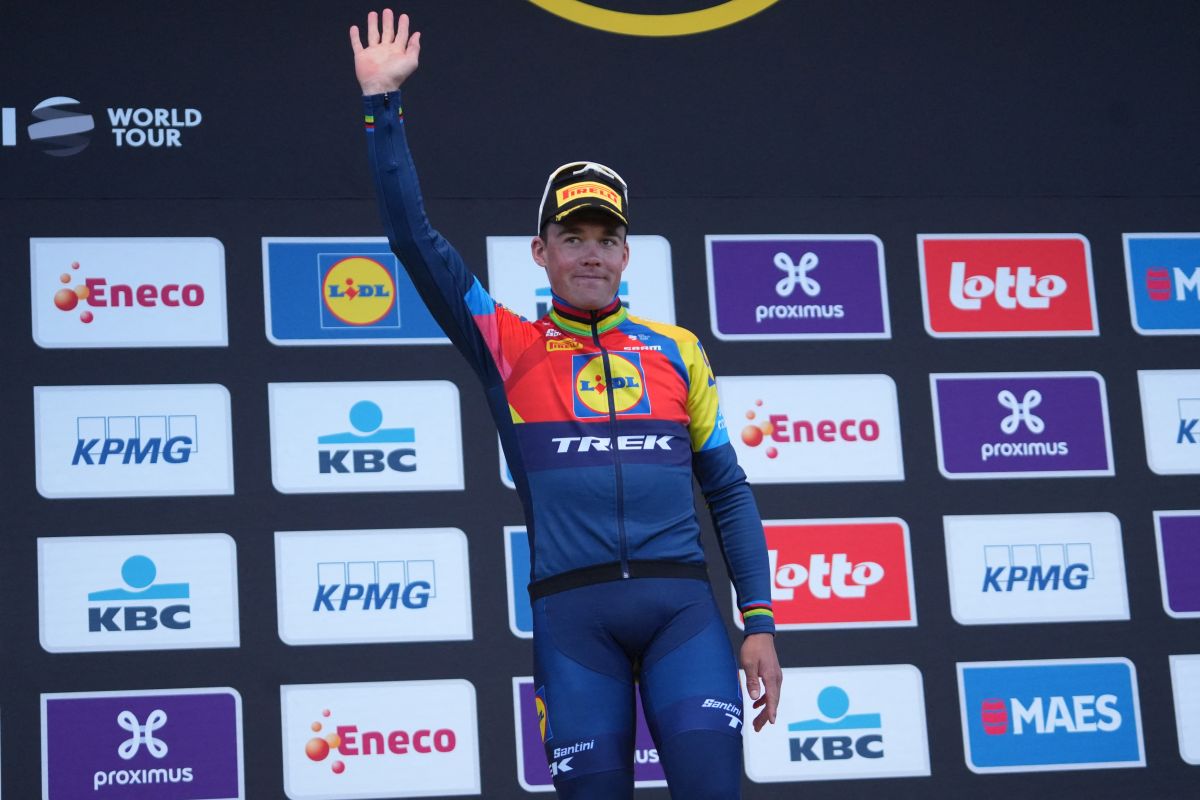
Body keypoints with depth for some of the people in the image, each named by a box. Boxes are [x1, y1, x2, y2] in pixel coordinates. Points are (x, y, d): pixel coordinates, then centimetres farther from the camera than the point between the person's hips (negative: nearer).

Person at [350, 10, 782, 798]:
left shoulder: (675, 350, 15)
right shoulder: (510, 348, 11)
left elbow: (729, 492, 16)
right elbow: (416, 238, 3)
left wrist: (760, 622, 8)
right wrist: (385, 104, -1)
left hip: (681, 603, 1)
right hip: (573, 613, -1)